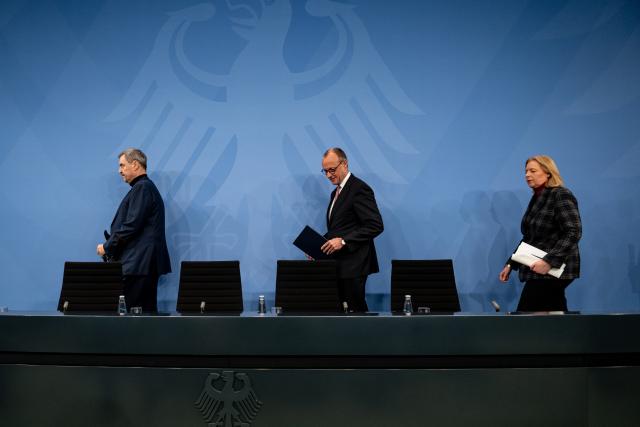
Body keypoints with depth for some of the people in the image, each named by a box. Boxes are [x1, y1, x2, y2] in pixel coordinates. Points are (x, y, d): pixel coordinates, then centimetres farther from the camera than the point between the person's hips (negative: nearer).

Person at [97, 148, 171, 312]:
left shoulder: (142, 188, -10)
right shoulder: (145, 187, 20)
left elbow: (131, 225, -17)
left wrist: (107, 247, -7)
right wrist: (111, 246, 13)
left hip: (139, 262, -10)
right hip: (146, 262, 10)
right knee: (147, 311, 9)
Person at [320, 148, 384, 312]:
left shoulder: (360, 189, -10)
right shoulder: (336, 192, 20)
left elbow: (376, 226, -17)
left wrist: (343, 241, -21)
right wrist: (319, 246, 6)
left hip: (353, 264, -8)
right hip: (339, 264, 8)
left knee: (355, 311, -8)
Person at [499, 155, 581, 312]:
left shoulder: (561, 195, -10)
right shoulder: (537, 198, 16)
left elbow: (573, 232, -20)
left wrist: (549, 262, -26)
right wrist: (510, 264, 17)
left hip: (552, 270, -8)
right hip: (537, 271, 8)